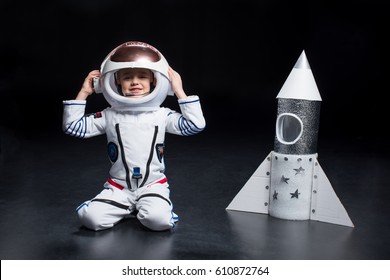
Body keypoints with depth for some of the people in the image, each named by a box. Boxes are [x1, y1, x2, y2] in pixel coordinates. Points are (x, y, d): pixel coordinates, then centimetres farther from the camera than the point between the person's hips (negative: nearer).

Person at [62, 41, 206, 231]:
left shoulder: (162, 115, 1)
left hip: (153, 185, -1)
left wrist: (179, 91, -7)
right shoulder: (109, 116, 2)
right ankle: (129, 208, 4)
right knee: (90, 217, -22)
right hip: (118, 187, 2)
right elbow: (72, 127, 1)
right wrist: (83, 93, -2)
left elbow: (196, 125, -8)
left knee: (158, 220, -32)